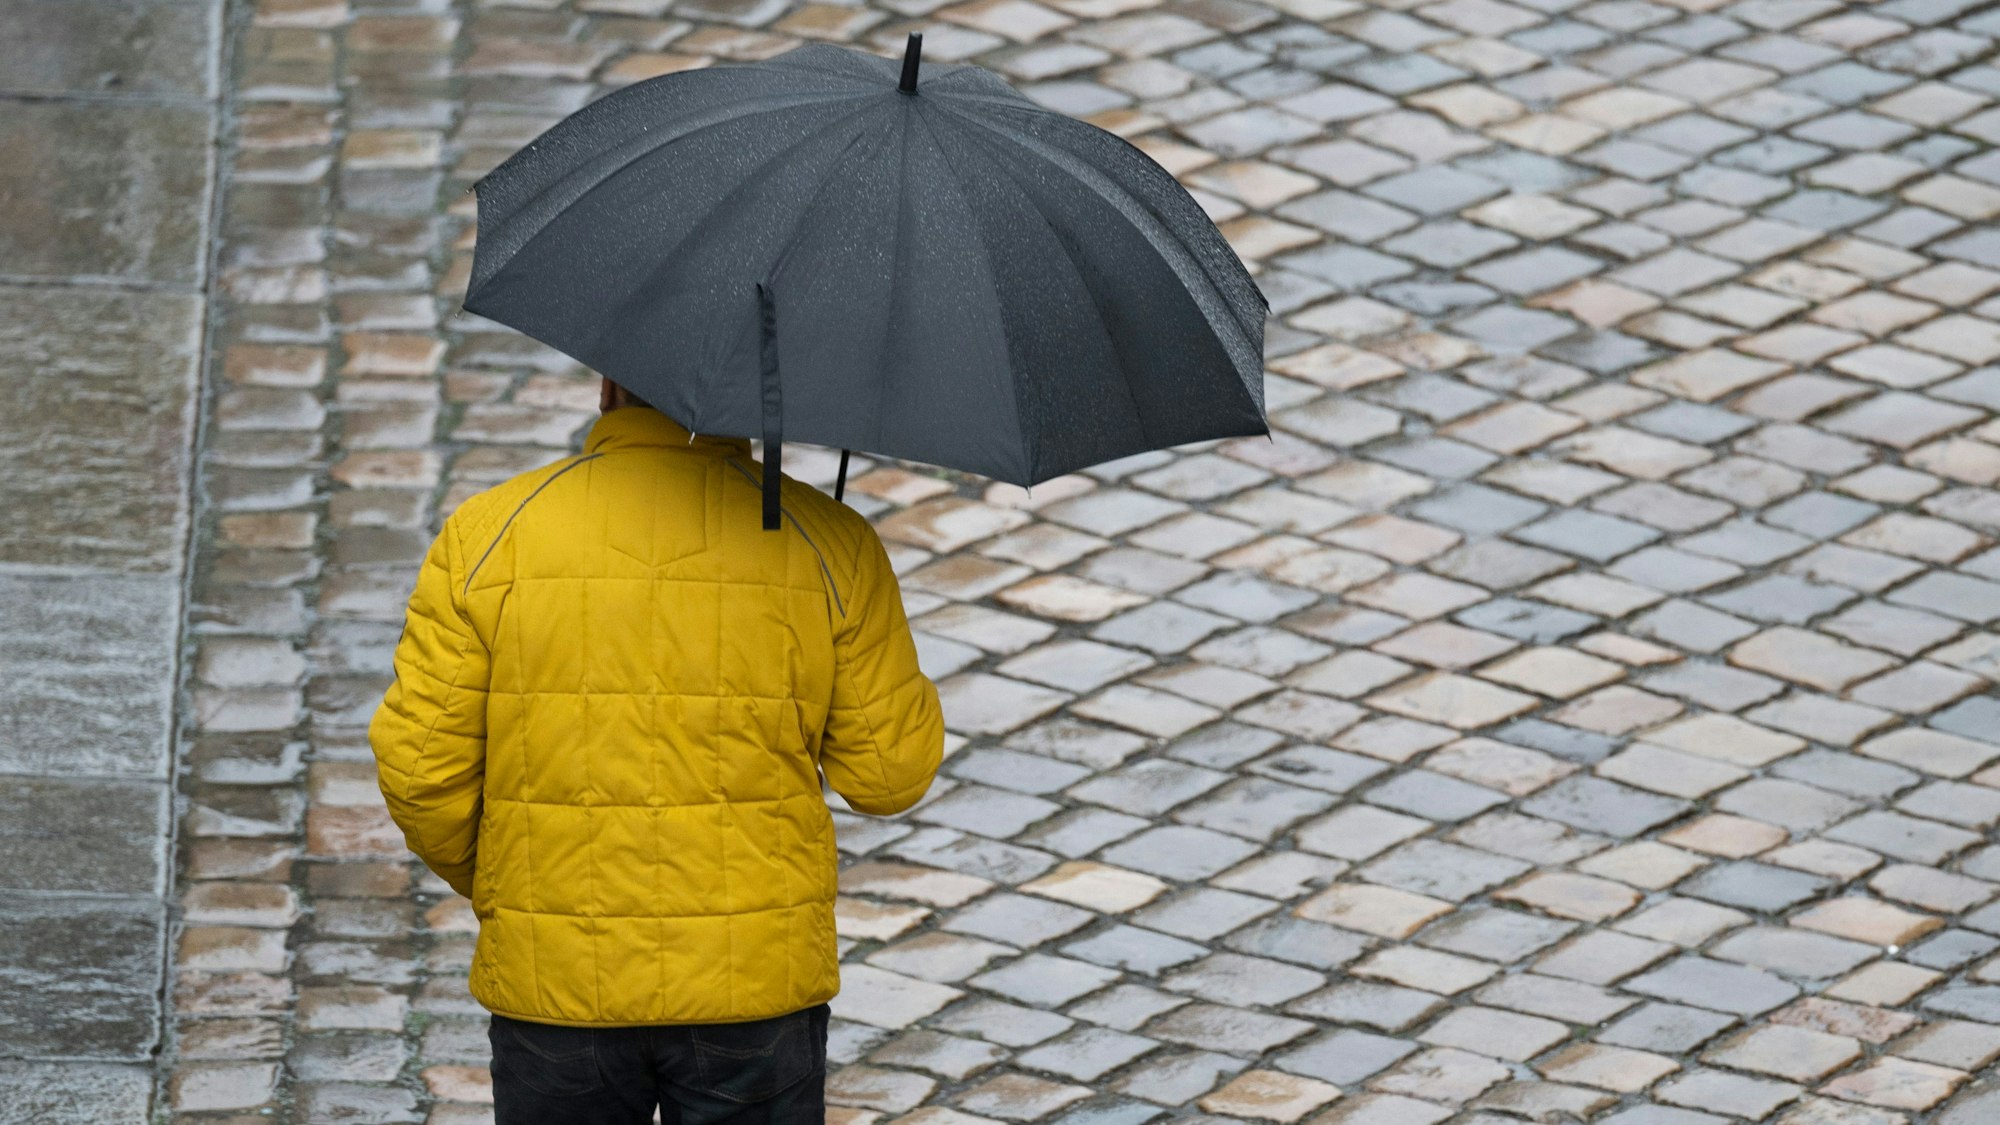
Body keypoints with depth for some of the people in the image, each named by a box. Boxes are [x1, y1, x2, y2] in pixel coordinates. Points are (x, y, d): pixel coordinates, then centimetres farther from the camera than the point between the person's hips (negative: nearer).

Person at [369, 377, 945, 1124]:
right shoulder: (826, 541, -6)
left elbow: (419, 763, -5)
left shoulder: (488, 534, -5)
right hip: (754, 980, 0)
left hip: (556, 982, 0)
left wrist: (479, 880, 14)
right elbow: (889, 772, -3)